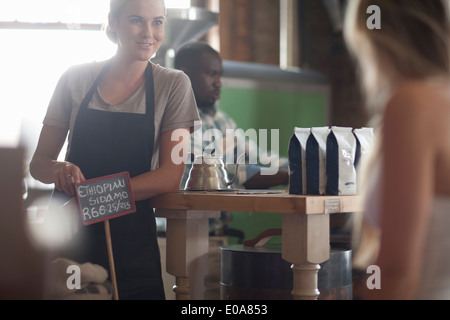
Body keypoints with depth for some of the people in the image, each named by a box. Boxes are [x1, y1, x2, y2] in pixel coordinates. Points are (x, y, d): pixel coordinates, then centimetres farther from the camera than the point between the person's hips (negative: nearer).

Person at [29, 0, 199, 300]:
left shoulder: (173, 85, 0)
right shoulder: (76, 79, 3)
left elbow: (170, 177, -8)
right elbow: (39, 162, 7)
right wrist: (58, 170, -17)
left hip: (132, 244, -1)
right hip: (68, 238, 1)